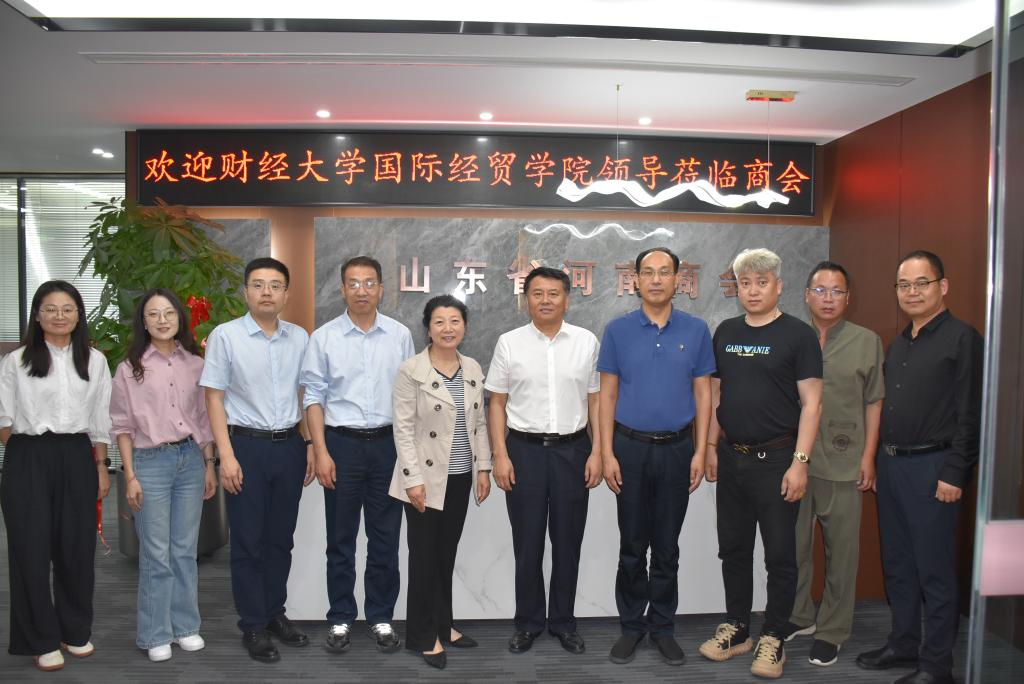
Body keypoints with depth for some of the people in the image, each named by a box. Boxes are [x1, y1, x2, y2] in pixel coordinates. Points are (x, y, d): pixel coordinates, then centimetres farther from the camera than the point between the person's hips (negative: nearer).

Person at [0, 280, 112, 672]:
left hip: (77, 459, 2)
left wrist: (101, 467, 6)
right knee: (32, 549, 3)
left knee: (77, 548, 7)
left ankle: (76, 631, 24)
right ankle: (42, 640, 18)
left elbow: (101, 421, 8)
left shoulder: (94, 361, 6)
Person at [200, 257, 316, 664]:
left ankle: (275, 613, 30)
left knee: (280, 538, 14)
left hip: (289, 446, 4)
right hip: (247, 446, -3)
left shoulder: (299, 337, 5)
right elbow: (214, 399, -6)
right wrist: (227, 455, -12)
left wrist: (309, 446, 8)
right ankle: (253, 626, 19)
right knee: (248, 541, 6)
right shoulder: (225, 335, -6)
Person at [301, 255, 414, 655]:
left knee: (385, 537, 9)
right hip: (342, 443, -1)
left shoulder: (400, 335, 2)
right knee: (341, 538, 9)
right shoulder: (324, 337, -1)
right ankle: (341, 619, 24)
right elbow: (315, 396, 0)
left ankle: (381, 617, 24)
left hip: (388, 443, 1)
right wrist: (321, 451, -7)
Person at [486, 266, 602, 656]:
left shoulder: (587, 342, 2)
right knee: (527, 541, 8)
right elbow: (497, 404, 1)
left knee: (568, 541, 10)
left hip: (573, 450, 1)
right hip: (524, 450, 0)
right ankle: (528, 621, 24)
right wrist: (500, 456, -6)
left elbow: (595, 401, 4)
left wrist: (597, 452, -3)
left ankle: (563, 620, 26)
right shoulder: (509, 343, 0)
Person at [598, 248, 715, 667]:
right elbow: (608, 394, 0)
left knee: (667, 547, 10)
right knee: (632, 546, 9)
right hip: (630, 448, 0)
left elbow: (703, 394, 3)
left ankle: (662, 627, 25)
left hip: (677, 449, 1)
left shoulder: (696, 330, 1)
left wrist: (700, 452, -3)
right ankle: (632, 625, 24)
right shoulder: (618, 330, -1)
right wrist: (607, 454, -6)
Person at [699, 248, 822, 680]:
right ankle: (736, 630, 30)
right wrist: (711, 446, 9)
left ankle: (773, 640, 21)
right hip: (731, 458, 5)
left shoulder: (798, 335, -7)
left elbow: (811, 403, -10)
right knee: (733, 549, 15)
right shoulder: (726, 333, 8)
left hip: (775, 460, -5)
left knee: (780, 555, 5)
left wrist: (800, 461, -16)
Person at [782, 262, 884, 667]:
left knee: (841, 551, 6)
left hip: (843, 464, -2)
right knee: (793, 545, 13)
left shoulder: (867, 342, 3)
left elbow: (873, 403, 3)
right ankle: (798, 616, 31)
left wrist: (868, 457, -3)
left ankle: (831, 631, 21)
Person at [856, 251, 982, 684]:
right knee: (897, 563, 15)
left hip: (932, 467, -8)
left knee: (934, 570, 1)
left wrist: (953, 473, -17)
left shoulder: (962, 338, -8)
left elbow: (970, 413, -14)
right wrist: (880, 462, 14)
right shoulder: (897, 345, 15)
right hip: (890, 464, 8)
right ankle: (903, 644, 29)